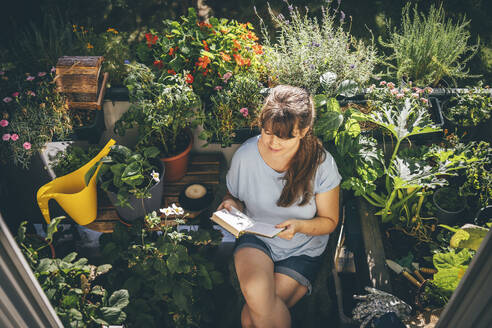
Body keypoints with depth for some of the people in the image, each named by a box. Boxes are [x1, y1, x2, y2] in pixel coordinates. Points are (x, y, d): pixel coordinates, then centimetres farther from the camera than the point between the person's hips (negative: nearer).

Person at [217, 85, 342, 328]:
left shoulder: (321, 164, -16)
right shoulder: (245, 155, -12)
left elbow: (329, 221, -5)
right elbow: (233, 195, 8)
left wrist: (299, 226, -25)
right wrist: (231, 204, -17)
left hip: (301, 249, -1)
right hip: (255, 238, 2)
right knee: (256, 292, -31)